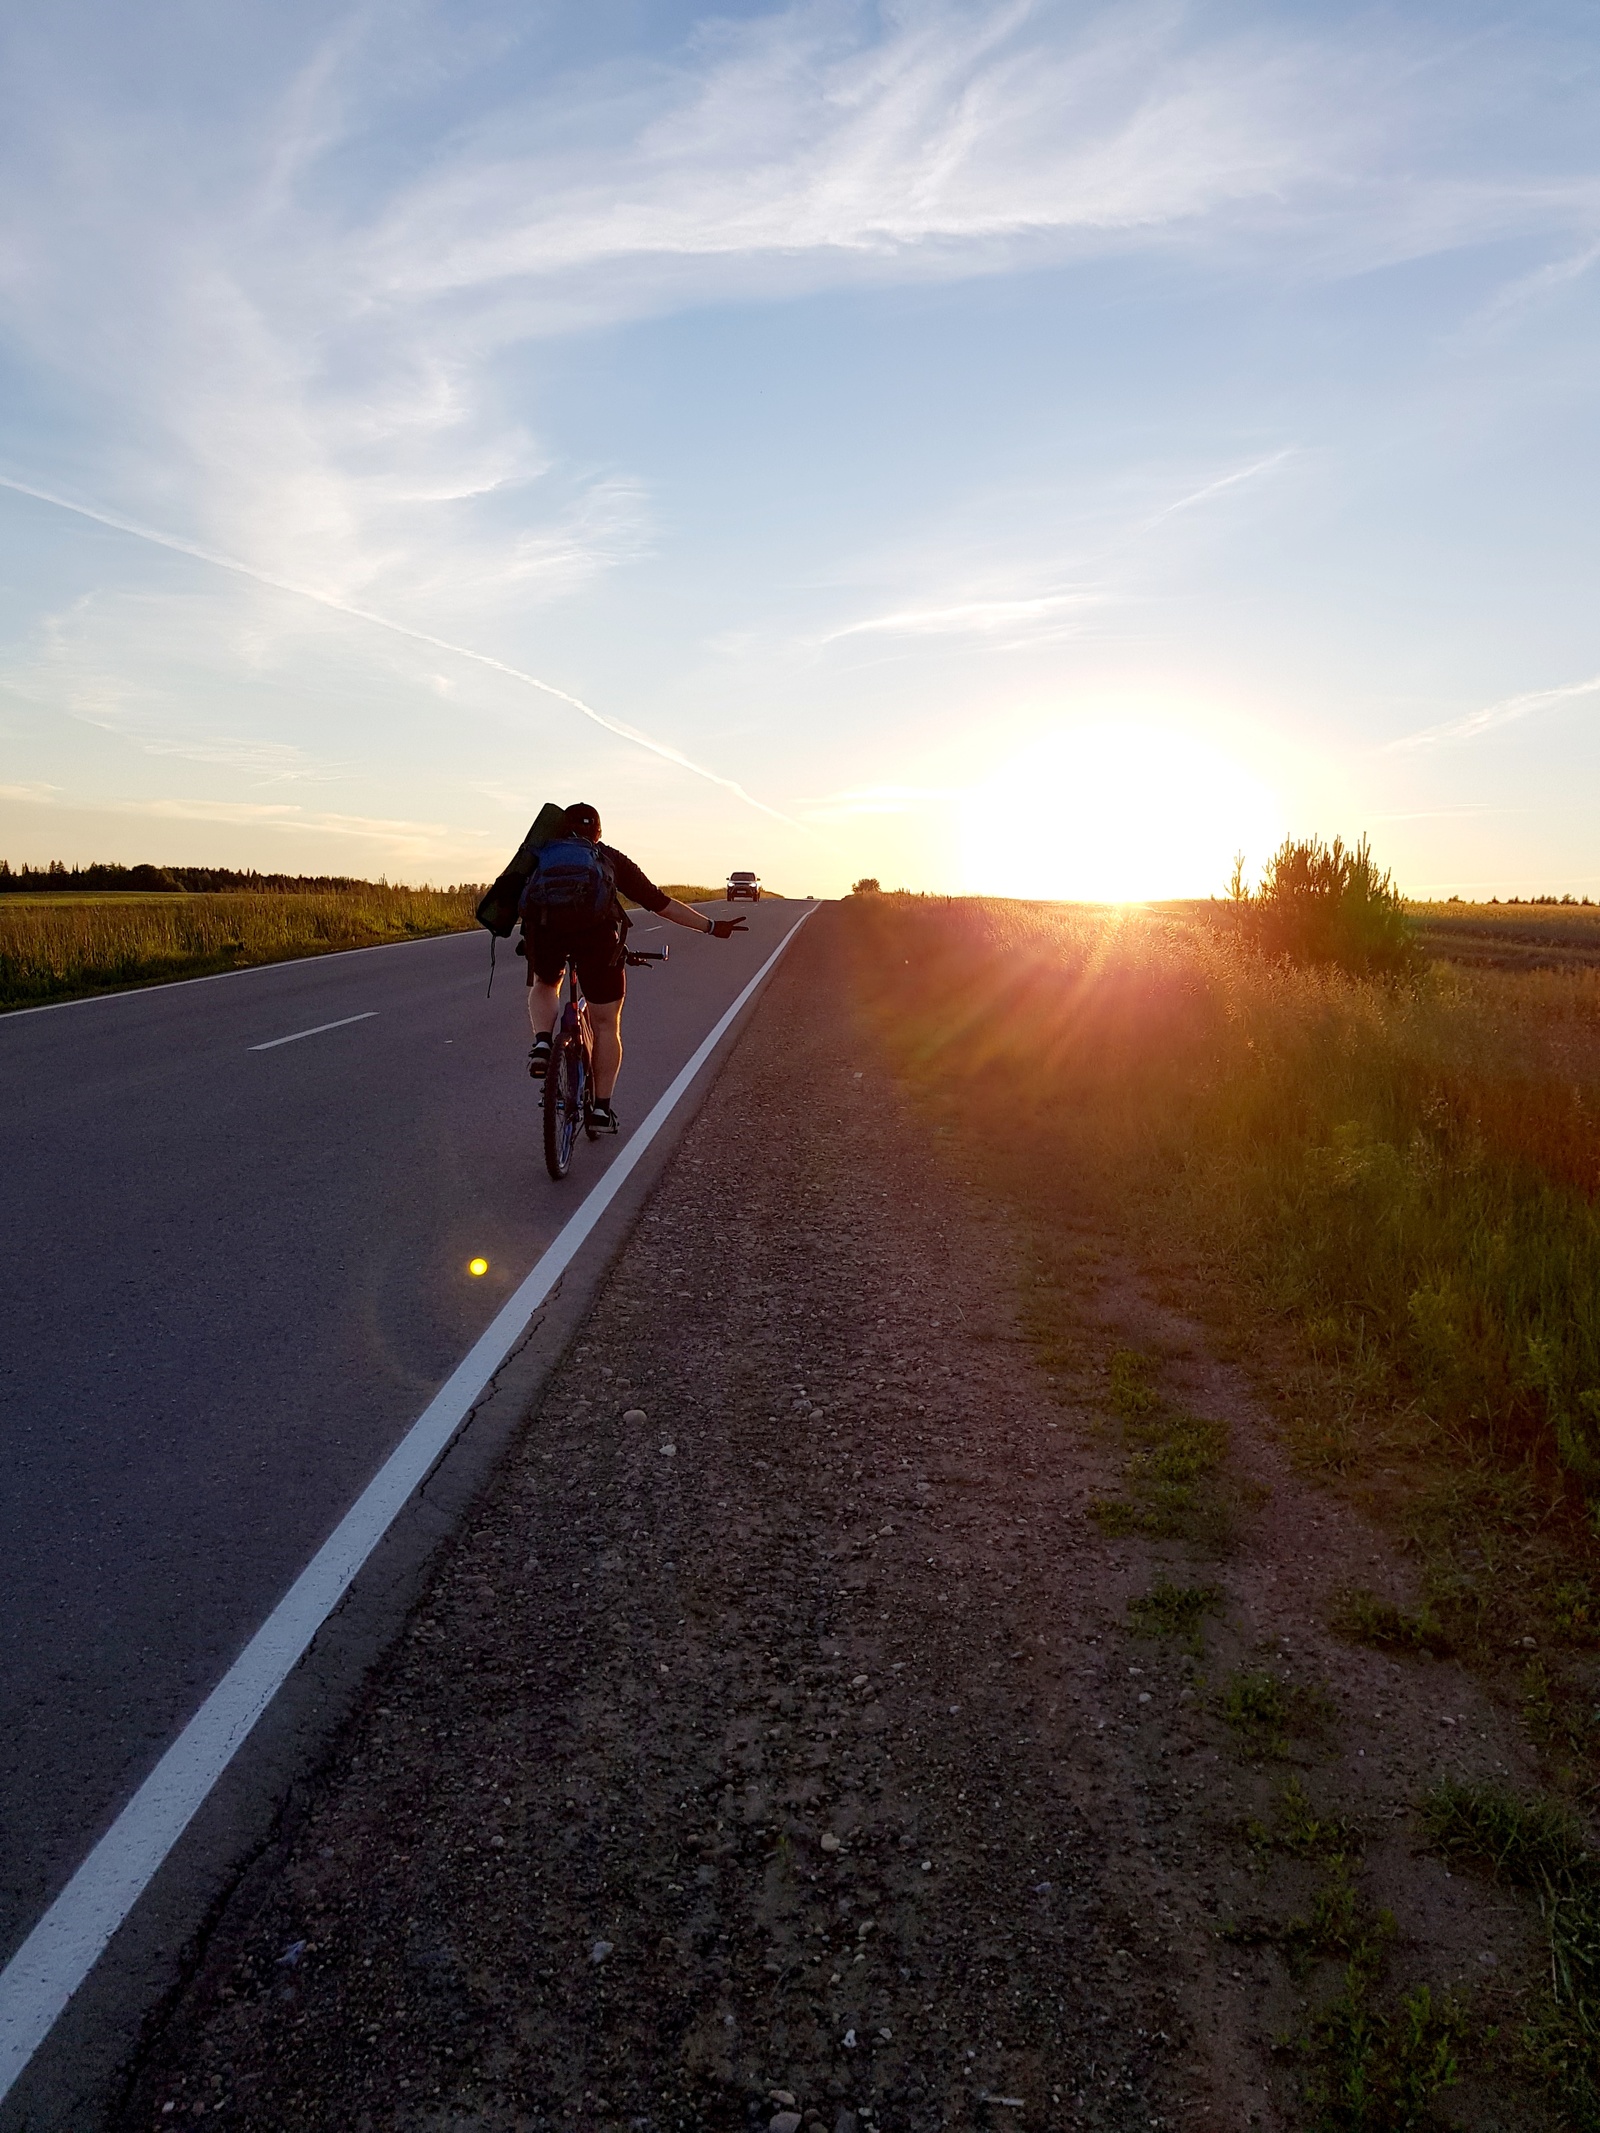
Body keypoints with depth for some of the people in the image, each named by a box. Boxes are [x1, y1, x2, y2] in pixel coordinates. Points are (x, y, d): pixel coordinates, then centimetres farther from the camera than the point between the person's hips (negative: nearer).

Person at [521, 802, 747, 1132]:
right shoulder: (611, 858, 30)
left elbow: (524, 901, 37)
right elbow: (660, 902, 29)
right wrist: (711, 927, 36)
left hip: (545, 928, 1)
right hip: (597, 931, -1)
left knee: (544, 985, 35)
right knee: (606, 1026, 16)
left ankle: (541, 1042, 10)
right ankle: (602, 1107, 20)